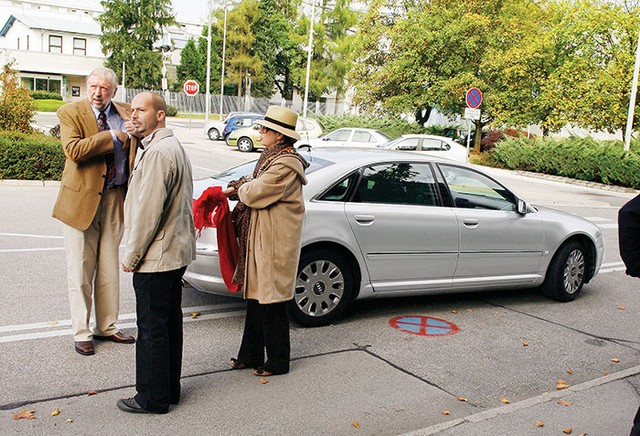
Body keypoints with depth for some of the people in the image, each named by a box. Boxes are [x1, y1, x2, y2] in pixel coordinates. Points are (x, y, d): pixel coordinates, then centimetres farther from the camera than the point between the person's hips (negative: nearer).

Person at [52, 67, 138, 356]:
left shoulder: (126, 114, 6)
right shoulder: (70, 113, -6)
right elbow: (74, 150, -21)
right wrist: (112, 136, -19)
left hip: (115, 199, 4)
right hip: (82, 199, -4)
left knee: (110, 268, 13)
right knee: (80, 271, 4)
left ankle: (107, 327, 27)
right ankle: (81, 333, 16)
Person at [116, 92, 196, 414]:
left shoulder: (158, 151, -18)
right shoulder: (174, 146, 15)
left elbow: (148, 210, -22)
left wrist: (131, 255, -13)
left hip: (156, 257, -10)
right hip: (176, 252, 10)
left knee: (152, 329, 1)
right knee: (169, 323, 16)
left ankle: (152, 398, 12)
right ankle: (169, 389, 28)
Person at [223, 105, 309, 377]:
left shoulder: (285, 165, -19)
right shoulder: (271, 158, 14)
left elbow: (254, 193, -23)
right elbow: (253, 185, 17)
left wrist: (239, 189, -2)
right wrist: (238, 188, -3)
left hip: (274, 243, -10)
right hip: (259, 240, 10)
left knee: (271, 303, 0)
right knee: (255, 299, 17)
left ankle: (278, 362, 15)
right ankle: (251, 355, 29)